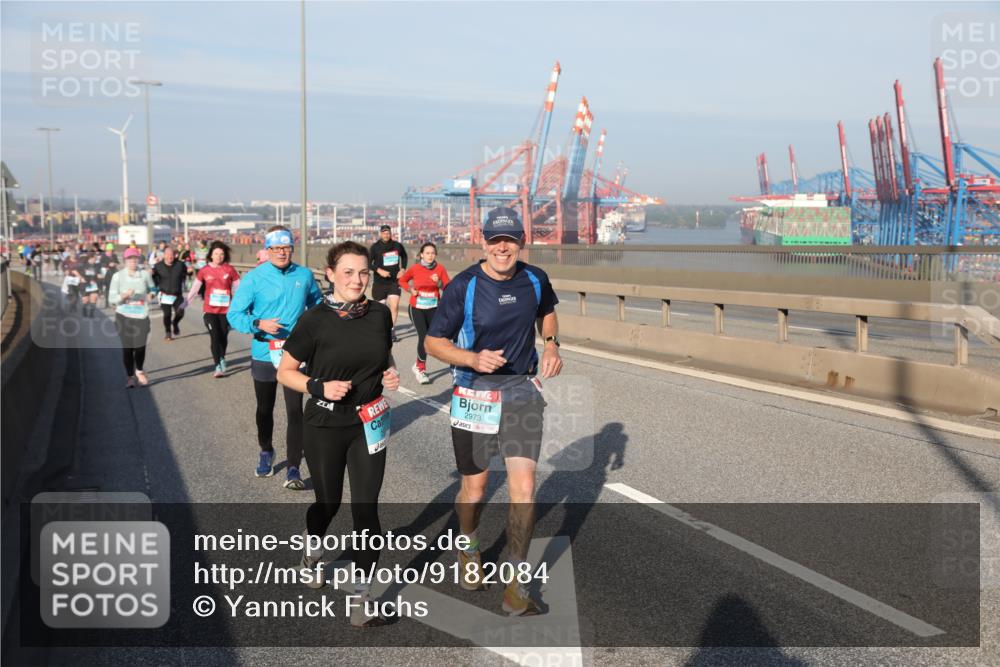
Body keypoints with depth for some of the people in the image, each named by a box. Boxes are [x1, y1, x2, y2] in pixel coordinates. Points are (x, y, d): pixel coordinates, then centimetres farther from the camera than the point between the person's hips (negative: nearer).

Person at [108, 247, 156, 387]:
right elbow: (112, 298, -5)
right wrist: (124, 295, -21)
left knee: (140, 346, -4)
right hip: (124, 316, -1)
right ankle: (129, 376, 18)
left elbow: (152, 288, 21)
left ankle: (139, 371, 26)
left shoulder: (145, 274, 1)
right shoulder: (118, 276, -3)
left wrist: (151, 294, 2)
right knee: (127, 347, 1)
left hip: (141, 316, 1)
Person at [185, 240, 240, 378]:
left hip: (226, 310, 1)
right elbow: (195, 288, 5)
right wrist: (186, 302, 4)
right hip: (210, 310, 0)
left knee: (223, 337, 8)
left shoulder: (229, 270, -1)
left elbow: (238, 288, 4)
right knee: (215, 337, -7)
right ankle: (218, 367, -1)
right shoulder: (204, 270, -1)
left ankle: (222, 359, 35)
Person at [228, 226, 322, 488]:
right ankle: (266, 452, 43)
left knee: (295, 410, -8)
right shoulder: (254, 278, -9)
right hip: (264, 355, 0)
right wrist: (258, 324, -26)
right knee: (265, 409, 19)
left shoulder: (304, 275, -1)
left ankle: (293, 469, -3)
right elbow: (234, 314, -9)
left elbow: (316, 303, 18)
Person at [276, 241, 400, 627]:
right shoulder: (316, 321, -13)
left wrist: (391, 376, -5)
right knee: (328, 502, 15)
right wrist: (319, 386, -21)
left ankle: (362, 596, 7)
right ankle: (313, 549, 49)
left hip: (369, 425, 2)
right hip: (325, 427, -2)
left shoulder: (380, 314, -2)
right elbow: (284, 372, -6)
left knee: (366, 509, -3)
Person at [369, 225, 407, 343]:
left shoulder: (397, 245, 1)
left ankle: (392, 331, -1)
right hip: (379, 283, -1)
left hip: (394, 281, 1)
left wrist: (403, 269, 8)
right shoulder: (375, 247, -7)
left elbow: (404, 256, 21)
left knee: (394, 306, -14)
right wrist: (379, 270, -20)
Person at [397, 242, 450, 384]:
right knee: (423, 336, -14)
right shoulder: (415, 268, -7)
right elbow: (402, 280, 10)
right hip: (417, 308, -2)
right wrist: (410, 290, -6)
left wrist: (439, 283, -25)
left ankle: (419, 365, 33)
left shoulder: (440, 269, -5)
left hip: (433, 308, 2)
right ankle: (421, 370, 0)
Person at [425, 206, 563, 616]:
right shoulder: (463, 286, -12)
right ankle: (468, 549, 43)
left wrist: (551, 345, 3)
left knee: (524, 487, -9)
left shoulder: (535, 280, -1)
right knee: (474, 488, 10)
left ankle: (516, 587, 3)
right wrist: (474, 358, -24)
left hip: (523, 392, 2)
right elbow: (434, 341, -7)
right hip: (474, 394, -2)